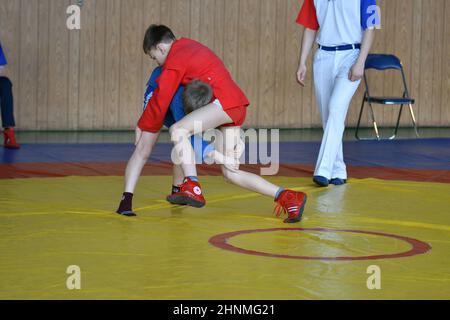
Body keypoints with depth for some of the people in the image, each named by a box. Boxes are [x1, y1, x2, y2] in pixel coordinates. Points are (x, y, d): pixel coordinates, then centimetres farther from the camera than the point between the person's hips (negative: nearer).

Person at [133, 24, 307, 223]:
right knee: (231, 173, 8)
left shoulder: (174, 62, -4)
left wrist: (143, 127, 12)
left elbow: (160, 101, -1)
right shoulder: (187, 46, 22)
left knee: (178, 131, -20)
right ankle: (287, 197, 7)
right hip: (237, 104, 9)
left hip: (225, 101, -9)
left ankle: (193, 189, -32)